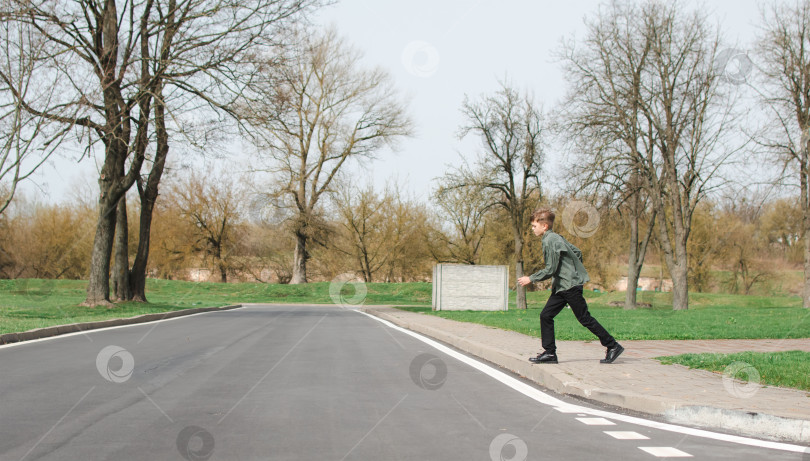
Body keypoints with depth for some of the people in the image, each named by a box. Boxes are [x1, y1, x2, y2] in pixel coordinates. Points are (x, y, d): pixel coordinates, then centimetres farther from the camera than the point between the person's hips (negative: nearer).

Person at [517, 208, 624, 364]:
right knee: (546, 316, 3)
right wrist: (576, 270, 23)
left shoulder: (550, 241, -17)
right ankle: (549, 353, 4)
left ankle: (613, 346, 6)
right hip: (561, 286, 10)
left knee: (585, 319, -3)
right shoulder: (556, 237, 12)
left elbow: (550, 269, -21)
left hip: (570, 285, -10)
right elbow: (577, 252, 19)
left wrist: (531, 279, -13)